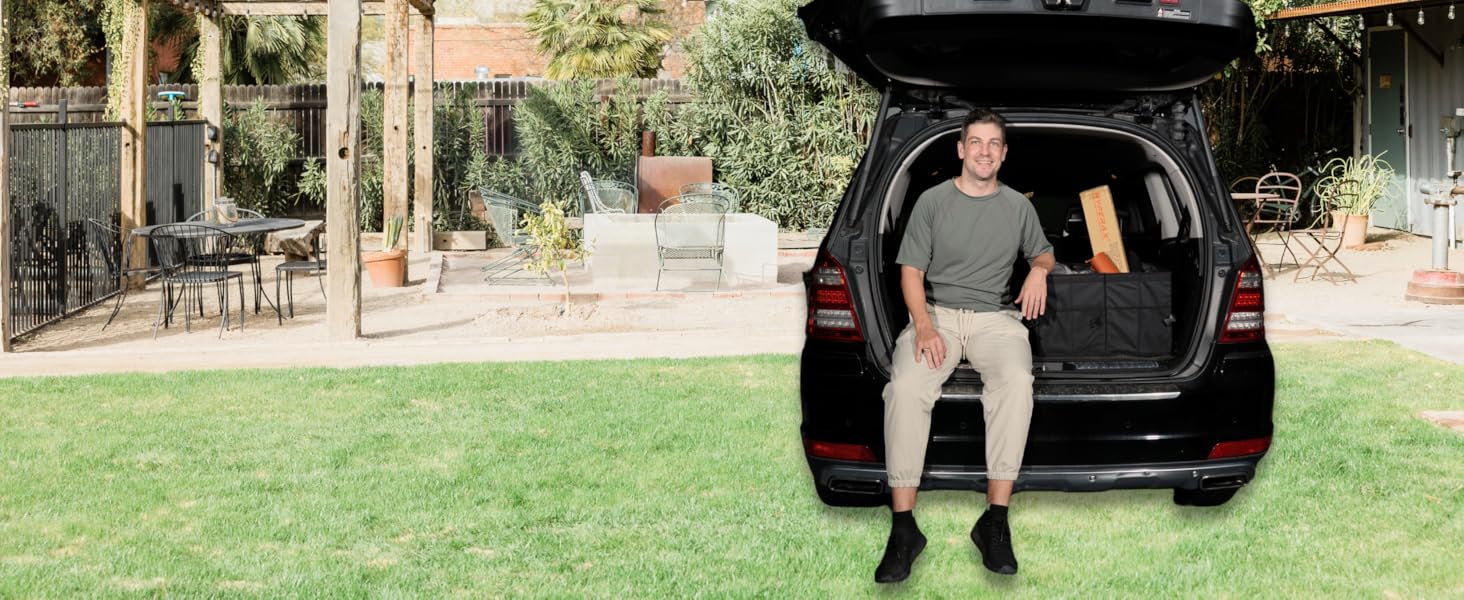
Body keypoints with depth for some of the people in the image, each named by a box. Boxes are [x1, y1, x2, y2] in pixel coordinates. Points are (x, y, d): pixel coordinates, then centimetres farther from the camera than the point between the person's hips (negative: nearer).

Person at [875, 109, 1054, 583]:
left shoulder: (1018, 206, 14)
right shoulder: (933, 201, 6)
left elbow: (1043, 253, 29)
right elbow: (911, 270, 3)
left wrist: (1040, 270, 2)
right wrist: (924, 326, -14)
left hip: (994, 316, 1)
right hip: (936, 311, -1)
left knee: (1017, 382, -35)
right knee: (905, 388, -34)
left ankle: (995, 521, -33)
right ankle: (903, 529, -31)